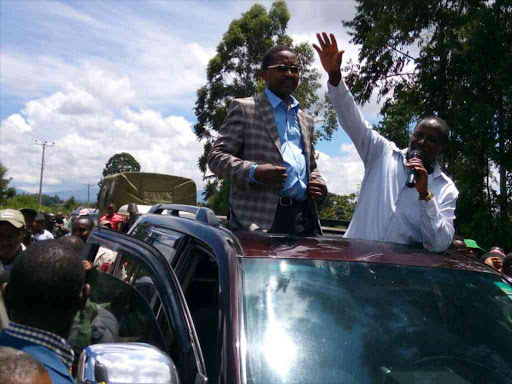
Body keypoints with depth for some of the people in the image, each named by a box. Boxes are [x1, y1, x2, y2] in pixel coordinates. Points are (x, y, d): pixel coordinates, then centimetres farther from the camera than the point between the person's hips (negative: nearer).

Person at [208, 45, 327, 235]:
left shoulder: (306, 120, 24)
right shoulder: (244, 108, 6)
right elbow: (216, 156, 0)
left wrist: (319, 185, 7)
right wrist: (254, 172, -19)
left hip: (304, 217, 6)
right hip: (260, 218, -6)